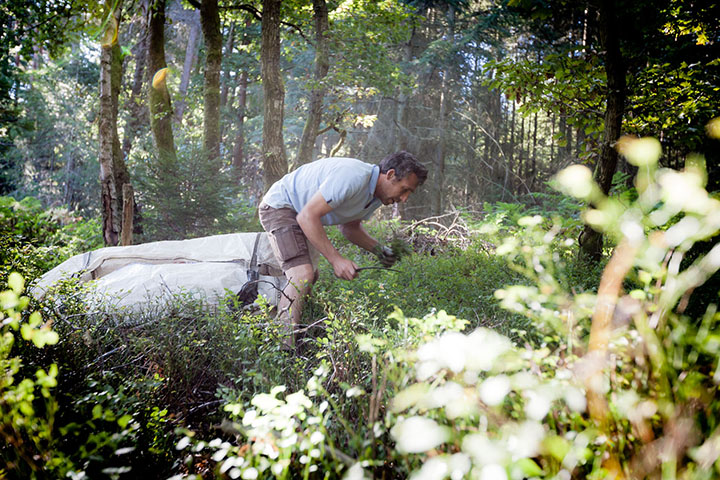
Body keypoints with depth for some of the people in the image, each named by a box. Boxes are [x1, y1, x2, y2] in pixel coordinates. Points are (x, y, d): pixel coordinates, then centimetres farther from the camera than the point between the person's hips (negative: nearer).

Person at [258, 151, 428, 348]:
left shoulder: (377, 194, -2)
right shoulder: (352, 178, -34)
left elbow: (350, 227, 12)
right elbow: (307, 217, -34)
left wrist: (378, 248, -4)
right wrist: (336, 259, -34)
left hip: (299, 212, 10)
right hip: (279, 206, -10)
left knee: (311, 276, 20)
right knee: (302, 275, -25)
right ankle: (283, 345, -21)